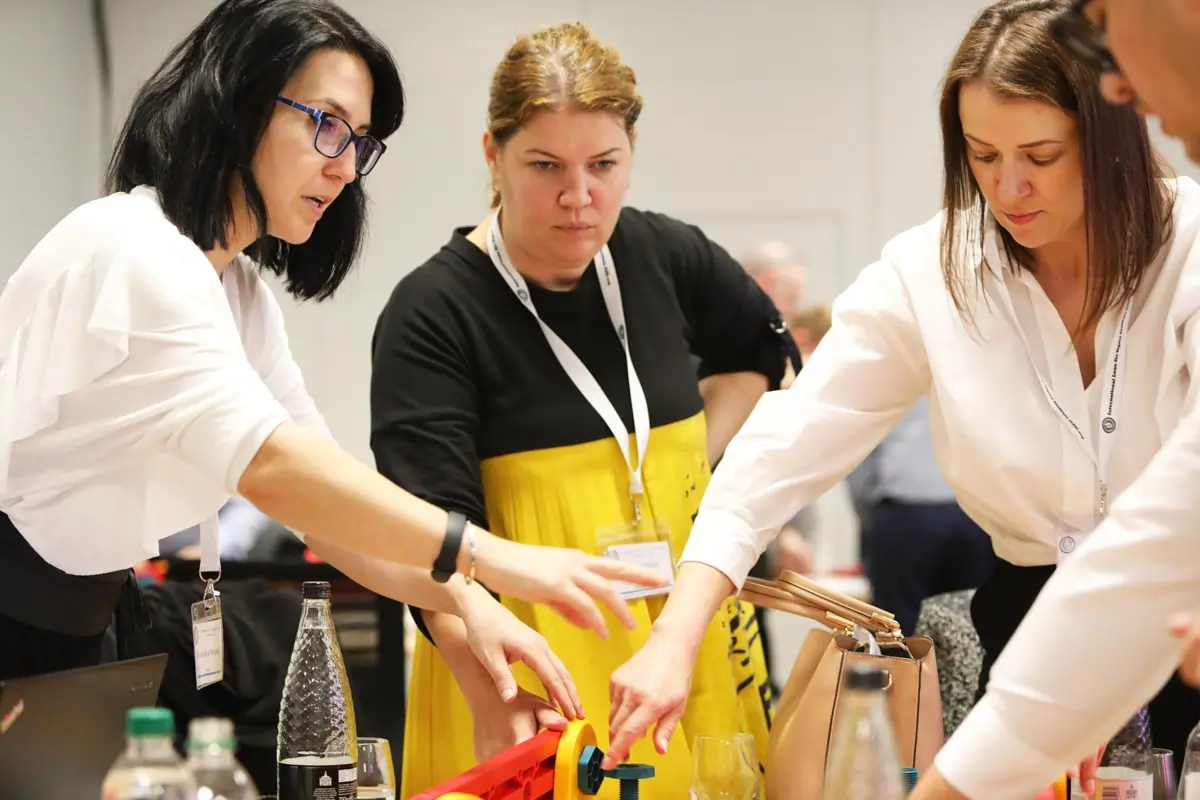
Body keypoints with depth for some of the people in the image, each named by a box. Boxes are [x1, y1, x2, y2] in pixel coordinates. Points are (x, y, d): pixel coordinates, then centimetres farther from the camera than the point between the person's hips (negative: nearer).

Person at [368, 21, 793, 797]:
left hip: (684, 613, 5)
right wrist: (492, 695, -35)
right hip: (522, 647, -4)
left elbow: (760, 348, 24)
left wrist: (695, 458, 7)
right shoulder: (432, 315, -13)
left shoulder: (664, 256, 2)